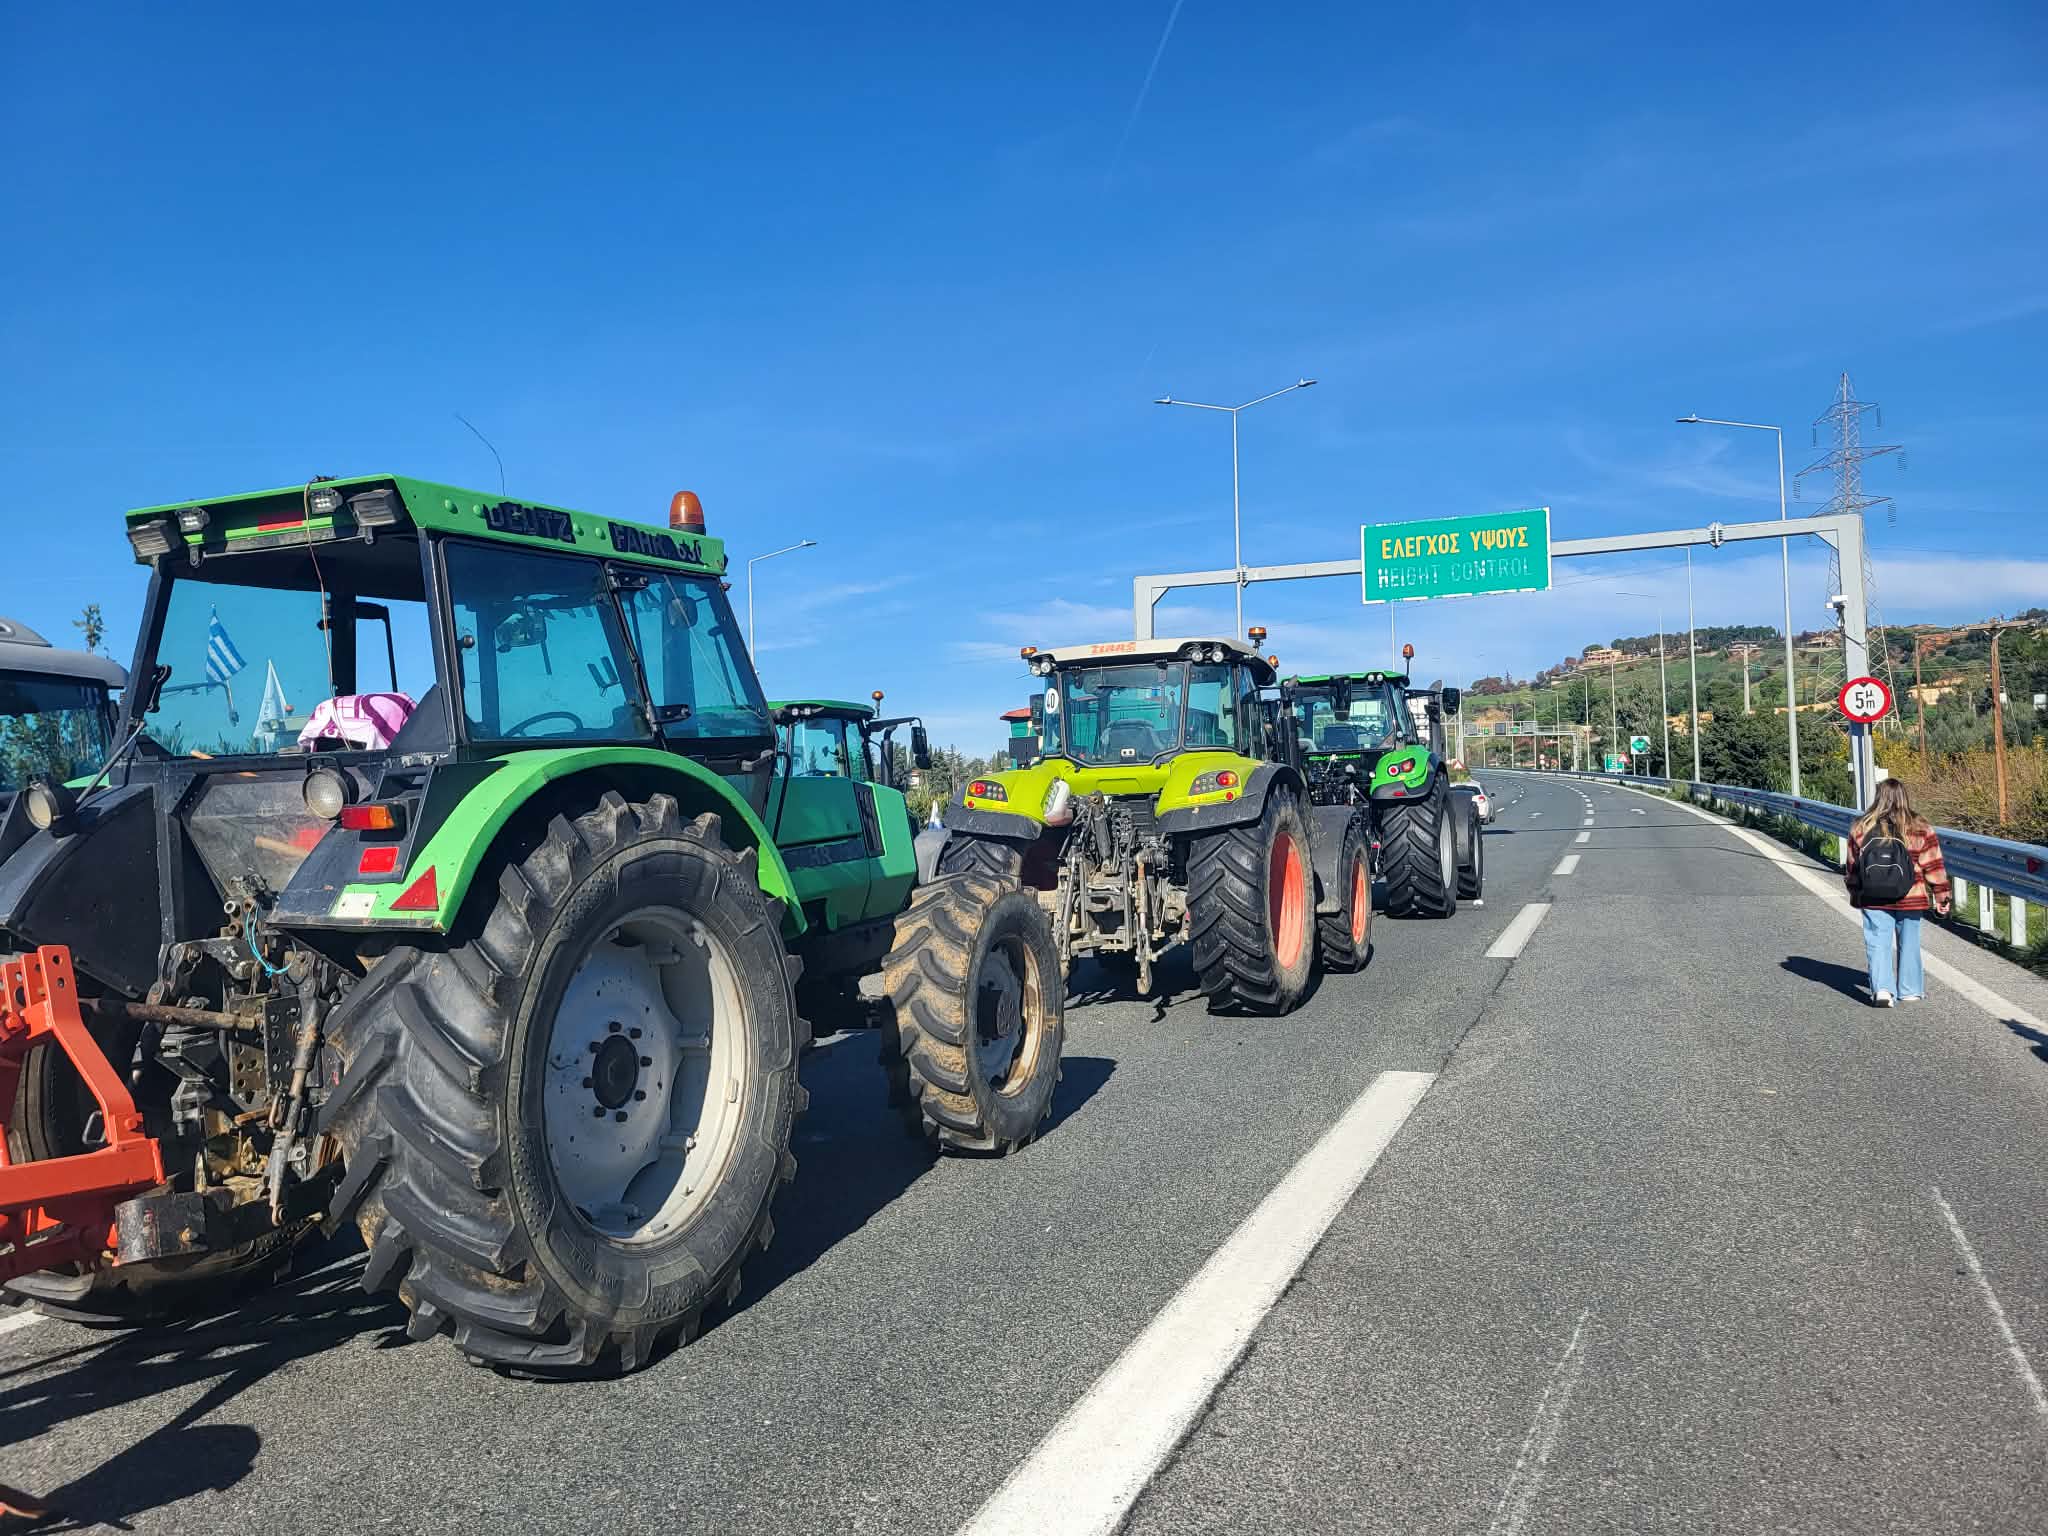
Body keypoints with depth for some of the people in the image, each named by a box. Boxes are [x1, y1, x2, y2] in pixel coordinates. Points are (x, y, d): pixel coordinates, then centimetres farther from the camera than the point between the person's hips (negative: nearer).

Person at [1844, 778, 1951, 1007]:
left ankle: (1882, 988, -12)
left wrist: (1855, 896, 19)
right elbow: (1934, 866, 0)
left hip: (1873, 900, 0)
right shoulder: (1920, 829, -4)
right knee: (1909, 944, 13)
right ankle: (1910, 990, 21)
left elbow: (1852, 866, 7)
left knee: (1878, 943, 3)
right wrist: (1943, 897, 9)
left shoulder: (1861, 828, -1)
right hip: (1910, 900, 0)